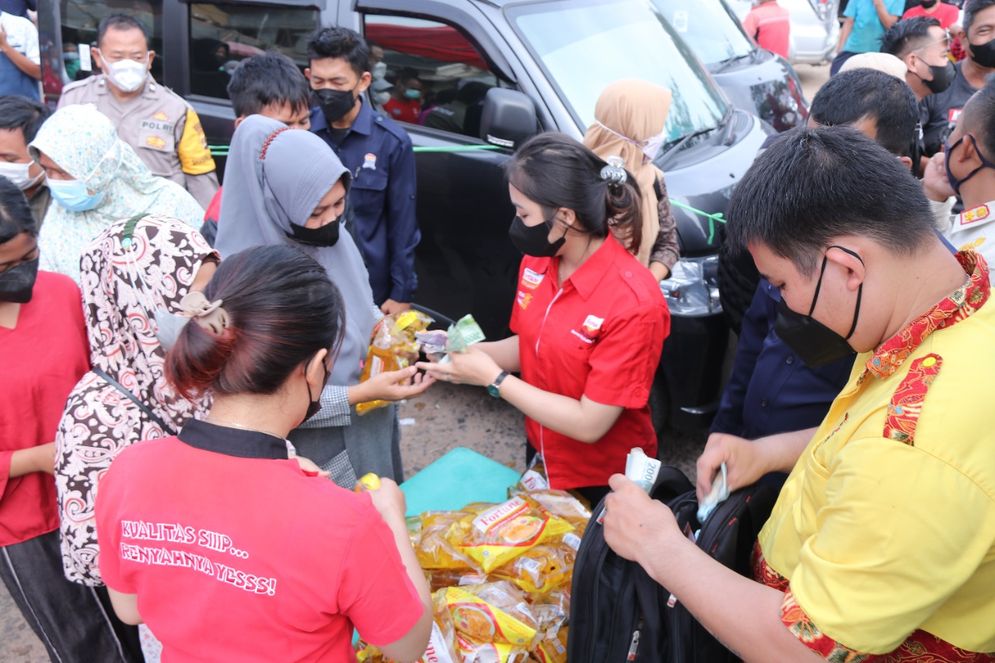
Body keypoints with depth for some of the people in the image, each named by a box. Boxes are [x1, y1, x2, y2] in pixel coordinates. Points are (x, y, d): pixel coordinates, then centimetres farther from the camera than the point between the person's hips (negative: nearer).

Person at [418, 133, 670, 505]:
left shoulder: (633, 303, -30)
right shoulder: (536, 262, -9)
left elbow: (589, 424, -27)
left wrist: (491, 377, -25)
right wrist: (468, 349, -13)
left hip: (605, 482, -6)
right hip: (543, 457, 7)